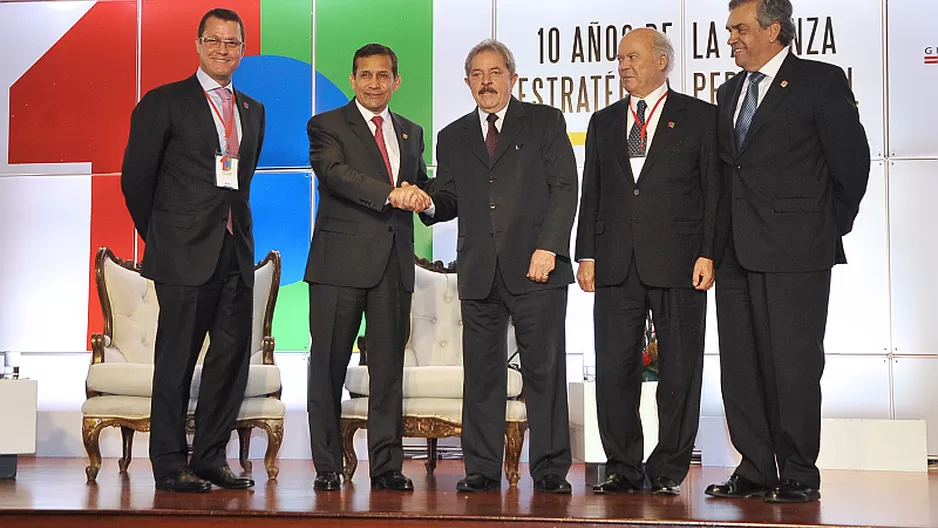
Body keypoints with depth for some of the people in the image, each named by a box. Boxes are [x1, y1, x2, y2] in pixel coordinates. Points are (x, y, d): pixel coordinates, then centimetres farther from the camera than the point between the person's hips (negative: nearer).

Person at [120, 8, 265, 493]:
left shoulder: (253, 112, 16)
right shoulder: (163, 103, -1)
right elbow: (135, 177, 0)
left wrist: (236, 228, 13)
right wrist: (161, 238, 5)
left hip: (236, 252, 6)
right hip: (185, 253, -6)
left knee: (232, 357, 6)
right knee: (176, 361, -1)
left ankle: (210, 457, 17)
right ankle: (169, 464, 7)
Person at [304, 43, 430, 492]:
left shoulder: (410, 132, 19)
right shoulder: (327, 126, 3)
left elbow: (421, 185, 22)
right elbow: (336, 173, -15)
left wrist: (417, 193, -3)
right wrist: (392, 194, -27)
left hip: (394, 263, 4)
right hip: (340, 262, -4)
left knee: (389, 366, 4)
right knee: (328, 366, 0)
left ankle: (387, 465, 9)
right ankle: (327, 466, 8)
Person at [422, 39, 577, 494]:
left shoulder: (545, 122, 8)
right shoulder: (452, 137, 18)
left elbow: (564, 187, 1)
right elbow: (450, 200, 17)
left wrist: (548, 248, -10)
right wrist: (429, 203, -7)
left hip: (536, 268, -3)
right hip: (479, 273, 3)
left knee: (544, 370, -2)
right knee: (481, 374, 3)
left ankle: (550, 470, 5)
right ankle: (482, 470, 10)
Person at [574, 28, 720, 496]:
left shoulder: (699, 116, 5)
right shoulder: (604, 122, 17)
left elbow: (715, 190, 1)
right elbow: (590, 193, 16)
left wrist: (708, 254, -8)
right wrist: (586, 255, 7)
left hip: (677, 262, -3)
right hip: (616, 264, 4)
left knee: (679, 370, 1)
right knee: (614, 369, 2)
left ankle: (668, 470, 11)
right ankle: (622, 468, 13)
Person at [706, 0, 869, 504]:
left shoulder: (821, 82, -4)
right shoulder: (729, 92, 17)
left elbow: (851, 161, -4)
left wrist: (832, 226, 3)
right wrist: (722, 240, 11)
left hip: (795, 252, -7)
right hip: (737, 253, 7)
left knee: (793, 365, -3)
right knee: (740, 365, 8)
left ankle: (799, 476, 7)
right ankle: (755, 471, 16)